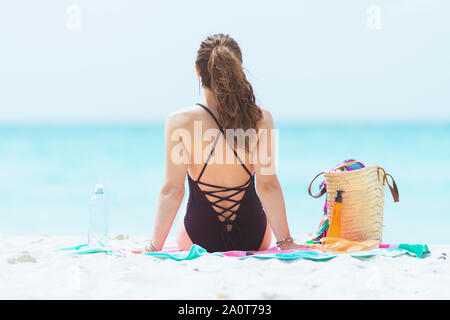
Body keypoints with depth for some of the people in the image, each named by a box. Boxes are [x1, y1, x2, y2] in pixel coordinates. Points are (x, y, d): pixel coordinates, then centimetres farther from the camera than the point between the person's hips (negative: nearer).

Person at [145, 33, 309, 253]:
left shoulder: (179, 123, -18)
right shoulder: (260, 119, -16)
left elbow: (172, 190, -18)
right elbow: (268, 185, -17)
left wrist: (155, 247, -12)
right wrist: (285, 241, -11)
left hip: (200, 241, 0)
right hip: (253, 239, 0)